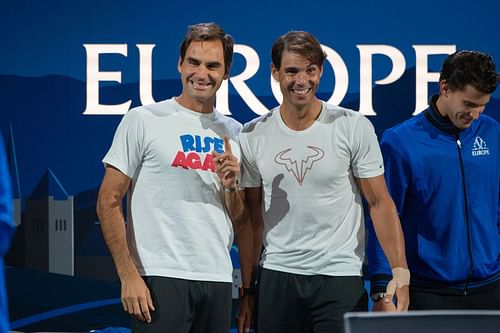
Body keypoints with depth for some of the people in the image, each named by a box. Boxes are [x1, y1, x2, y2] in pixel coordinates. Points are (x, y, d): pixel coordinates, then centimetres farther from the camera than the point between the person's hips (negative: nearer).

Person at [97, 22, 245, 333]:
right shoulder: (143, 120, -2)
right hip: (160, 278, -5)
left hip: (218, 279, 5)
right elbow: (109, 203, -5)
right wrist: (128, 276, -13)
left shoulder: (234, 132, 13)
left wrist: (231, 186, -5)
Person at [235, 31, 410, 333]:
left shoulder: (354, 127, -3)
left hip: (341, 276, -2)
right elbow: (252, 218, 9)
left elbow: (380, 204, -1)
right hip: (277, 276, 2)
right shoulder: (253, 136, 3)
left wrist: (400, 272, -10)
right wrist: (247, 291, 7)